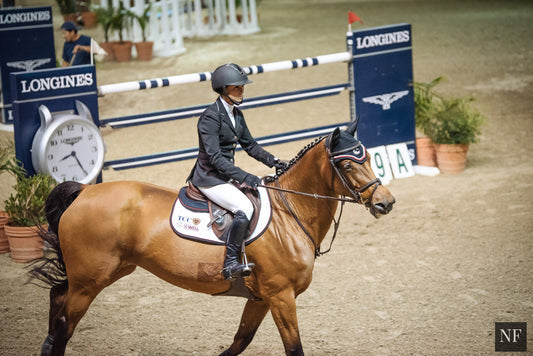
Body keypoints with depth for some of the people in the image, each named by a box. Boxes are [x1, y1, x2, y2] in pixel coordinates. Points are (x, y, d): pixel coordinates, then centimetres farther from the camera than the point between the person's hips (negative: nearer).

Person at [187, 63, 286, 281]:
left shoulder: (237, 115, 9)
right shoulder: (211, 117, -18)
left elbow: (250, 145, 19)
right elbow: (215, 157, -24)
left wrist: (273, 162, 5)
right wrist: (243, 177, -30)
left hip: (226, 176, 10)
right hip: (209, 178, -10)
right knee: (244, 208, -27)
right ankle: (230, 264, -25)